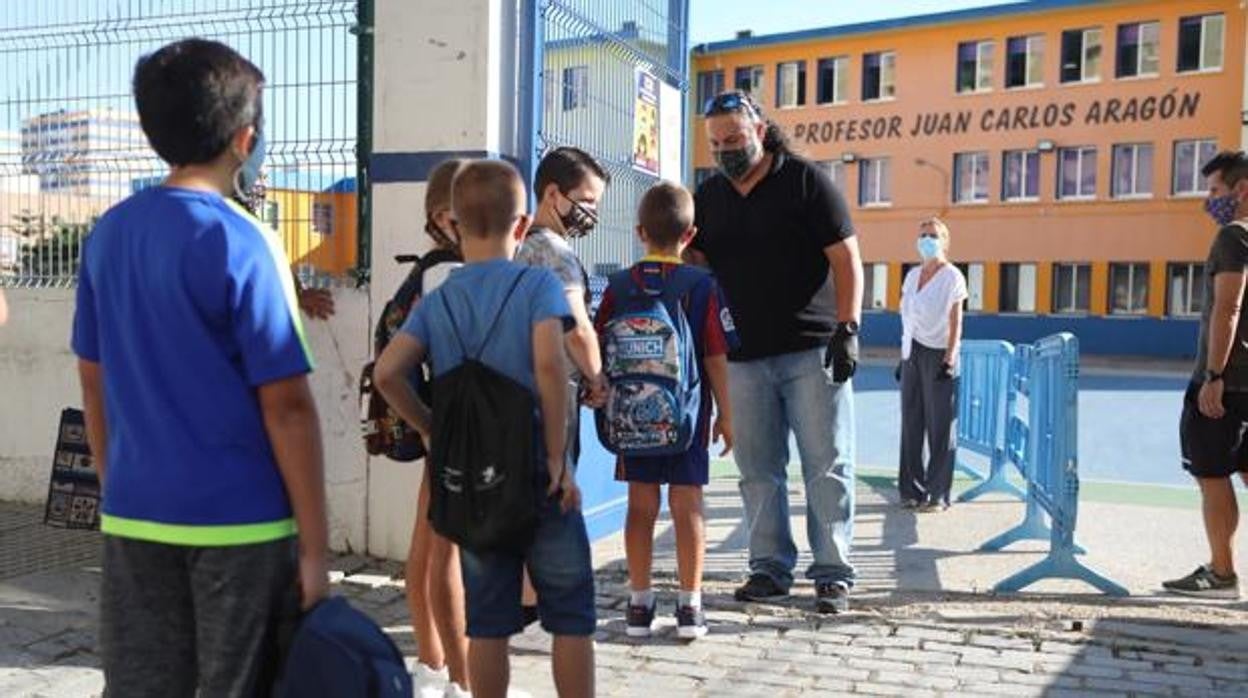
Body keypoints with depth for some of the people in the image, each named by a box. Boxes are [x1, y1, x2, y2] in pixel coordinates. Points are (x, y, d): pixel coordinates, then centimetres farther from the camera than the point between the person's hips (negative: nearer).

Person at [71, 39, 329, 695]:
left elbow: (94, 381, 12)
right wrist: (314, 544, -10)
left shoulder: (107, 234, 5)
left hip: (134, 517, 6)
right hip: (240, 522, -5)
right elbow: (286, 406, -15)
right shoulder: (242, 243, -13)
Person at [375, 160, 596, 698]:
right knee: (571, 617, 9)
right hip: (537, 472, -3)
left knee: (487, 623, 12)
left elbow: (387, 373, -9)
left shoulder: (436, 302, 3)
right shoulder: (538, 284, -7)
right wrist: (558, 457, -14)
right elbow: (549, 364, -21)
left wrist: (430, 429, 4)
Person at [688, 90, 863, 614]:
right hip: (744, 356, 4)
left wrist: (847, 329, -13)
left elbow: (846, 258, -5)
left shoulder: (805, 180, -2)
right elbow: (695, 265, 18)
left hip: (812, 350, -4)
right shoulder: (709, 196, 13)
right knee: (758, 471, 8)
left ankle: (833, 573, 8)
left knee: (827, 466, 0)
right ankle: (770, 567, 19)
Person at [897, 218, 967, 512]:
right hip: (913, 353, 5)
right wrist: (904, 356, 12)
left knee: (940, 425, -1)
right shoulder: (912, 275, 12)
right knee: (911, 422, 5)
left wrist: (949, 359, -15)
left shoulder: (952, 277, -3)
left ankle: (937, 494, 5)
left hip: (937, 354, -5)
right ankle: (912, 489, 13)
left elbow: (956, 322, -7)